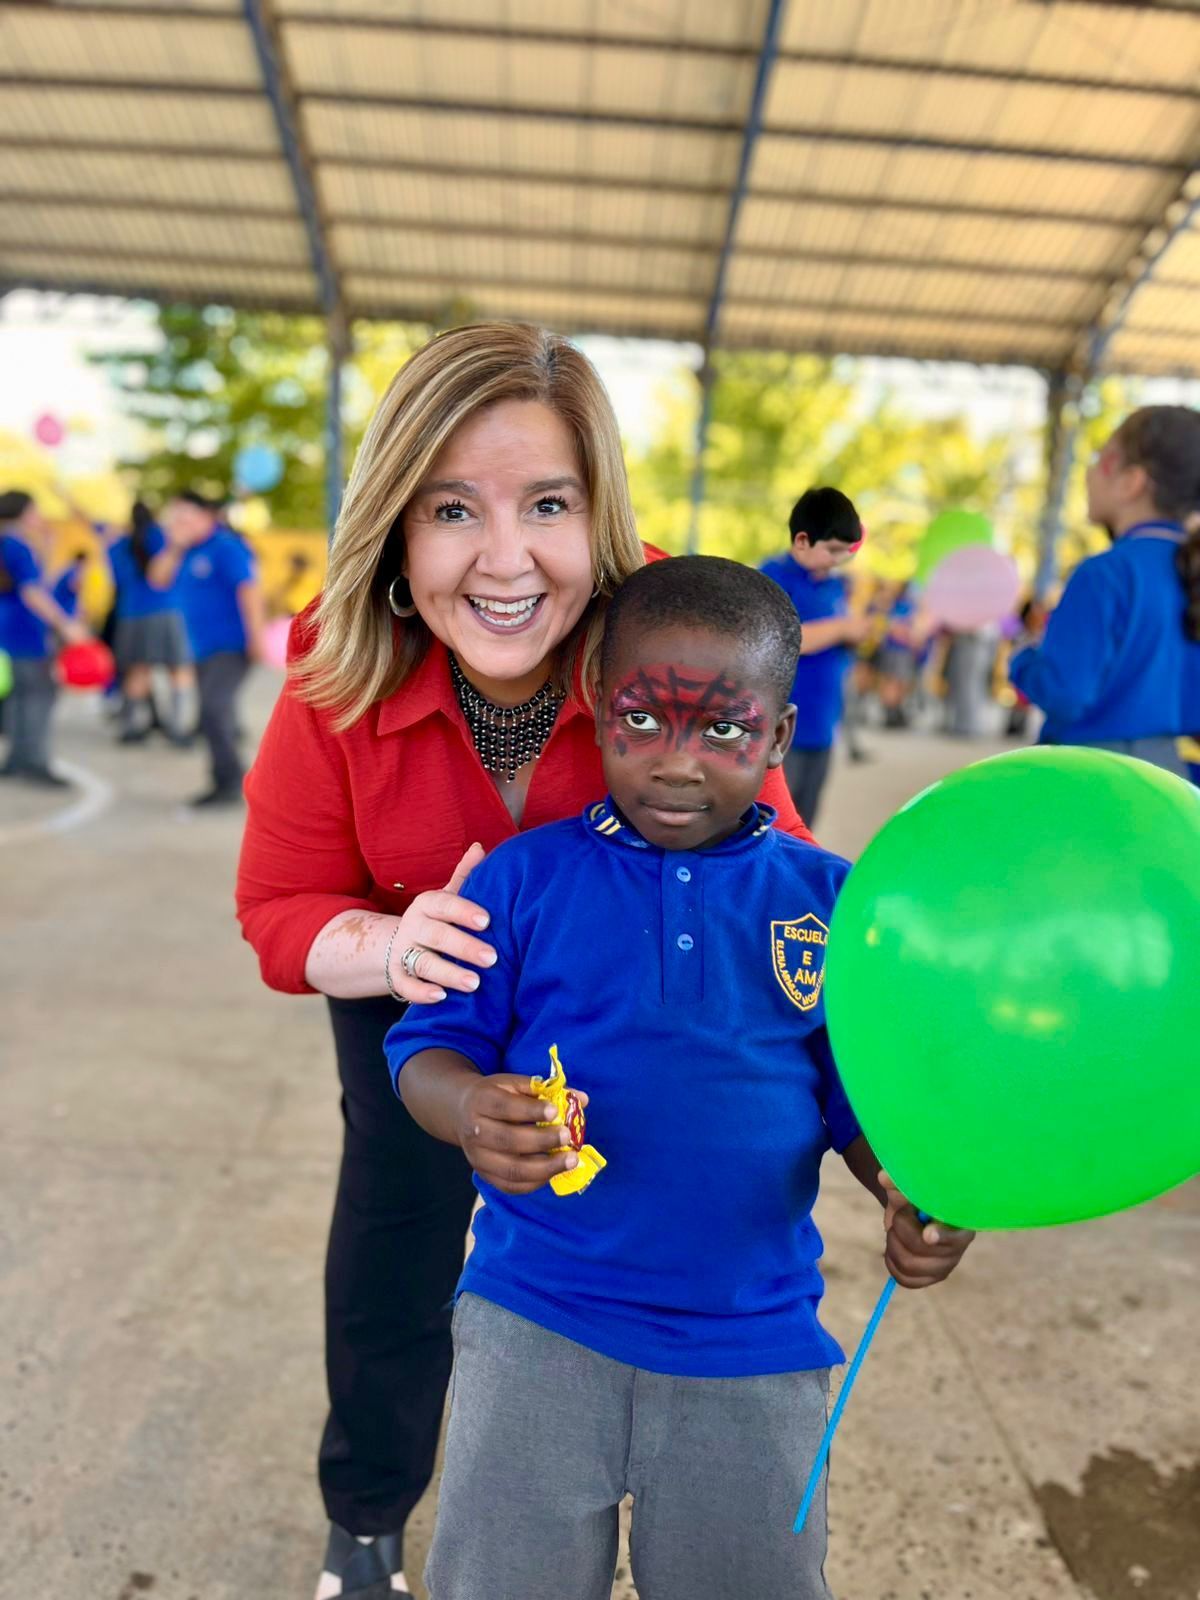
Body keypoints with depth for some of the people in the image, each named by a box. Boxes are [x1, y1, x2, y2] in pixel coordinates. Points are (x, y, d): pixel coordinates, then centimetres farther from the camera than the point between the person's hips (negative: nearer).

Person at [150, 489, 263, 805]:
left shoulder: (225, 546, -10)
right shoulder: (186, 551, 14)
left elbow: (248, 588, -17)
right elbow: (158, 580, 10)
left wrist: (256, 636, -23)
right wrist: (174, 547, -5)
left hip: (232, 646, -9)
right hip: (204, 648, 9)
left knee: (213, 709, -20)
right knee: (216, 715, 11)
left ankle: (230, 782, -14)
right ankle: (228, 784, 19)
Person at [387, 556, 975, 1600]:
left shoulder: (832, 900, -3)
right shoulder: (525, 877, -7)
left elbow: (864, 1095, 5)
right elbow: (426, 1047, -4)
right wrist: (472, 1110, -25)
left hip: (756, 1349, 1)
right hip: (537, 1326, 0)